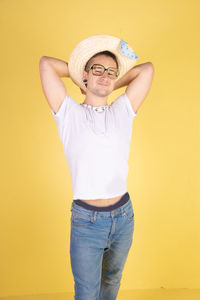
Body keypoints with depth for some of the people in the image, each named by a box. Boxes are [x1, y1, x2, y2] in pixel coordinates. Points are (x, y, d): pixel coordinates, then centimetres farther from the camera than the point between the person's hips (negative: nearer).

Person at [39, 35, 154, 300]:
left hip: (124, 216, 3)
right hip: (86, 221, -3)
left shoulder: (122, 111, 5)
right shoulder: (69, 113, -3)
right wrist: (80, 72, 6)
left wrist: (111, 86, 9)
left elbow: (147, 69, 4)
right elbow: (46, 64, -7)